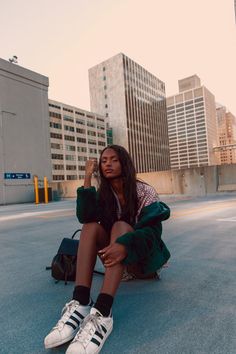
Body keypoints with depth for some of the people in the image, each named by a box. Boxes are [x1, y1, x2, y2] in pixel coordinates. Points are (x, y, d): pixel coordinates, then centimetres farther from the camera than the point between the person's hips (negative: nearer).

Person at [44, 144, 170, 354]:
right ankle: (81, 303, -35)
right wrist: (87, 178, -21)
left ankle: (102, 312, -47)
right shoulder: (103, 193, 1)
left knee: (120, 226, -33)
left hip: (141, 250, -3)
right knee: (91, 226, -24)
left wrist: (126, 245, -42)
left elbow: (153, 229, -23)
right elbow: (85, 217, -17)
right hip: (114, 250, 4)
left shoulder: (144, 191, -11)